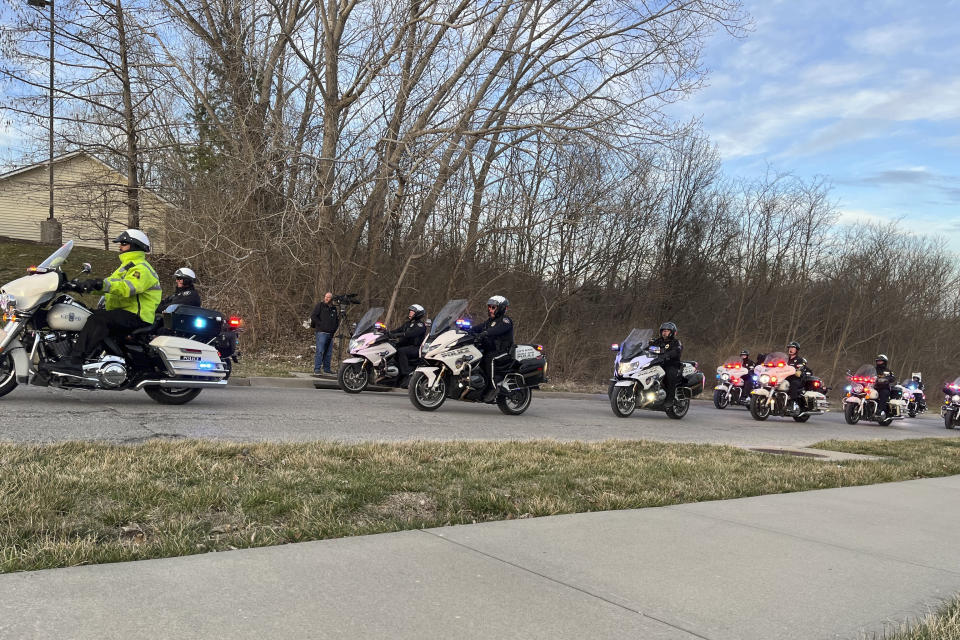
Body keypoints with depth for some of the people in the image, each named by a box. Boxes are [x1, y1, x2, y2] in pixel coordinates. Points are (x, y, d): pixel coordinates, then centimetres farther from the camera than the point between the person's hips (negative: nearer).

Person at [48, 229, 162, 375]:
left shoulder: (141, 268, -8)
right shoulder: (126, 267, 27)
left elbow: (127, 287, -27)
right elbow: (110, 286, 24)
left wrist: (101, 284, -38)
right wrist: (87, 285, 9)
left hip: (136, 317, -11)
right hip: (121, 313, 11)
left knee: (97, 319, -31)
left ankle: (75, 361, -39)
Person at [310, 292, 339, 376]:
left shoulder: (334, 308, 19)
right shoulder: (320, 305, 2)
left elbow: (337, 320, 28)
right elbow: (313, 316, -6)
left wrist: (335, 328, 12)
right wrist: (321, 324, -11)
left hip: (331, 333, 6)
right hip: (321, 332, -6)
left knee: (328, 353, 8)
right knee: (320, 351, -11)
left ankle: (326, 369, 15)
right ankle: (317, 369, -10)